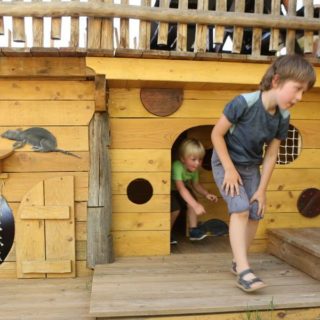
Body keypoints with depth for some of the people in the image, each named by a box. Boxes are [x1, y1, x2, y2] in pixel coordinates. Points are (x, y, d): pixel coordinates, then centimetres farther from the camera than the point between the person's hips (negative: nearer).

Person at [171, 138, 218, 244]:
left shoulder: (194, 169, -13)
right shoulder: (177, 167, -38)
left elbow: (196, 184, 4)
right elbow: (181, 189, -46)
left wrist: (206, 194, -15)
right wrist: (196, 205, -53)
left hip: (180, 190, 7)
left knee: (192, 202, -14)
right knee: (175, 208, -25)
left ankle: (193, 230, 0)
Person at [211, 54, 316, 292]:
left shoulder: (283, 117, -9)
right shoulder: (245, 102, -28)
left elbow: (271, 155, -3)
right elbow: (217, 134, -20)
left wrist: (262, 189, -3)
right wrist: (230, 169, -20)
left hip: (251, 167, 6)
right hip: (225, 162, -6)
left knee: (256, 213, 4)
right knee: (240, 209, -20)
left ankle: (238, 262, 21)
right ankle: (243, 271, -17)